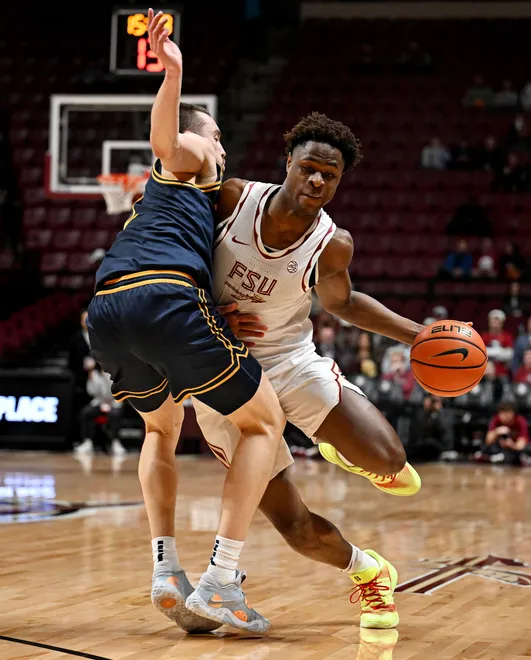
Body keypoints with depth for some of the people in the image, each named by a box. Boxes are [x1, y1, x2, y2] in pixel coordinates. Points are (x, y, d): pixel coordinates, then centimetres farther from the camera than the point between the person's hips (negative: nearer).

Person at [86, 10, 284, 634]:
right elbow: (162, 137, -7)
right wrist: (173, 74, -22)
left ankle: (165, 570, 12)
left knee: (162, 429, 33)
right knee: (264, 421, 8)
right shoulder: (183, 166, 19)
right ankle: (220, 582, -5)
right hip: (167, 300, -8)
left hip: (105, 313, 8)